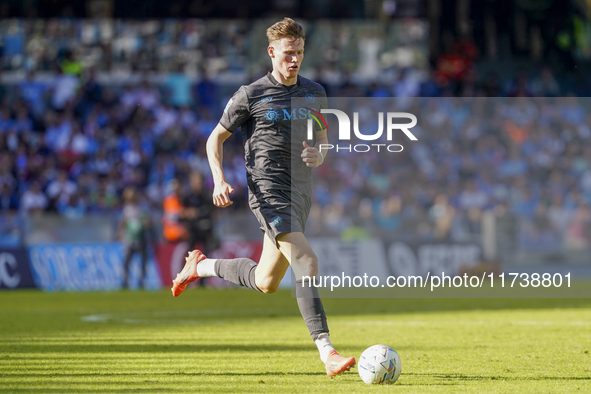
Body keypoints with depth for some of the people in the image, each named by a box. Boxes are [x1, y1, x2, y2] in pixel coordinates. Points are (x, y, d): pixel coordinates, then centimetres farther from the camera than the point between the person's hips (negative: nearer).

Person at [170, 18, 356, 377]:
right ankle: (327, 353, -27)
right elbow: (216, 138, 5)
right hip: (269, 192, -7)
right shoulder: (251, 95, -3)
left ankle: (201, 266, 41)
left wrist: (319, 156, -1)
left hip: (302, 192, 7)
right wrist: (219, 180, -11)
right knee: (307, 263, -23)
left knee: (266, 283, 15)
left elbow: (322, 137, 24)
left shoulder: (315, 93, 12)